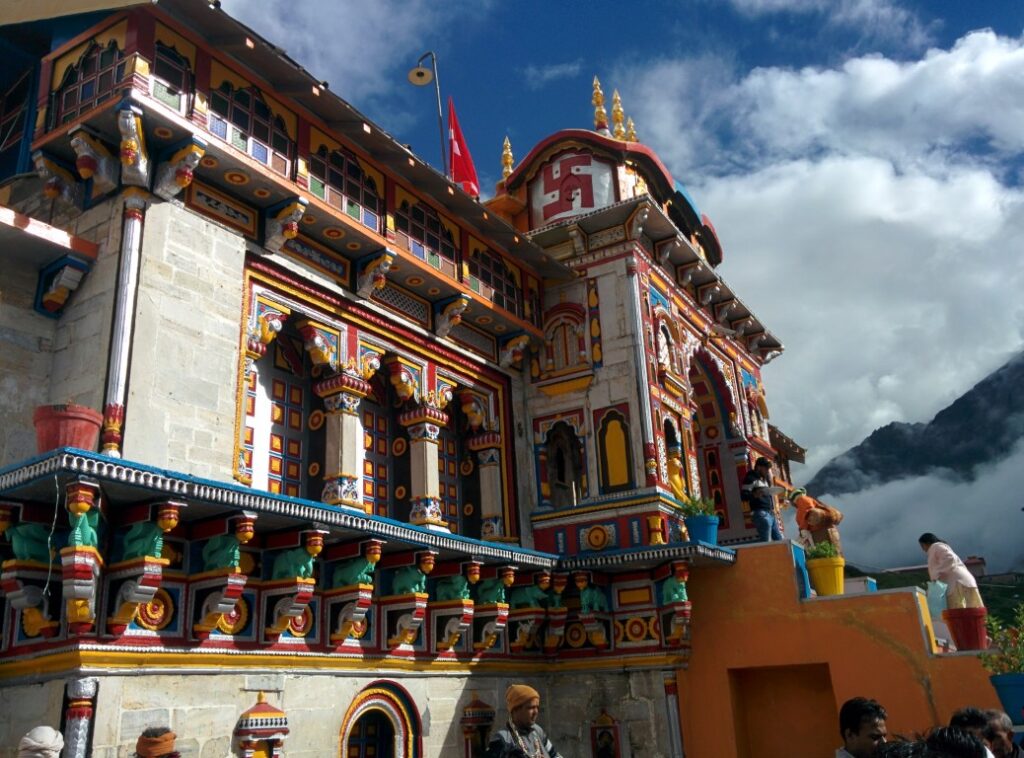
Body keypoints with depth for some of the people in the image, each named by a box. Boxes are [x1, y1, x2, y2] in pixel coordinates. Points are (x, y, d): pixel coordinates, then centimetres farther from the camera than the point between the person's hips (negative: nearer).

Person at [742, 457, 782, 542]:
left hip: (770, 513, 10)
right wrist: (754, 495, -32)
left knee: (779, 540, 8)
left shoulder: (763, 479, 24)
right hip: (761, 514, -10)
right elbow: (743, 496, -14)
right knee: (765, 541, -18)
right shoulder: (751, 478, -3)